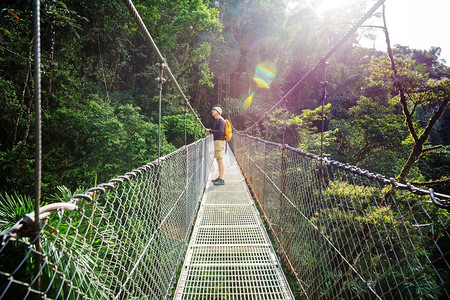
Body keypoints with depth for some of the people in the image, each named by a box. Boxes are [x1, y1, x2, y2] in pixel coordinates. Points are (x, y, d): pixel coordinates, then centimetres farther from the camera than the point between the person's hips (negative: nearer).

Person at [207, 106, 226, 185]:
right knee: (218, 160, 13)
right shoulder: (216, 120, 20)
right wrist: (210, 131, 10)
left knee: (220, 160, -11)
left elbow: (220, 131, -22)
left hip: (220, 141, -10)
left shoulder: (221, 120, -11)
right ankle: (219, 177, 20)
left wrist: (210, 130, -18)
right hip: (217, 141, 10)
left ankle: (221, 180, -10)